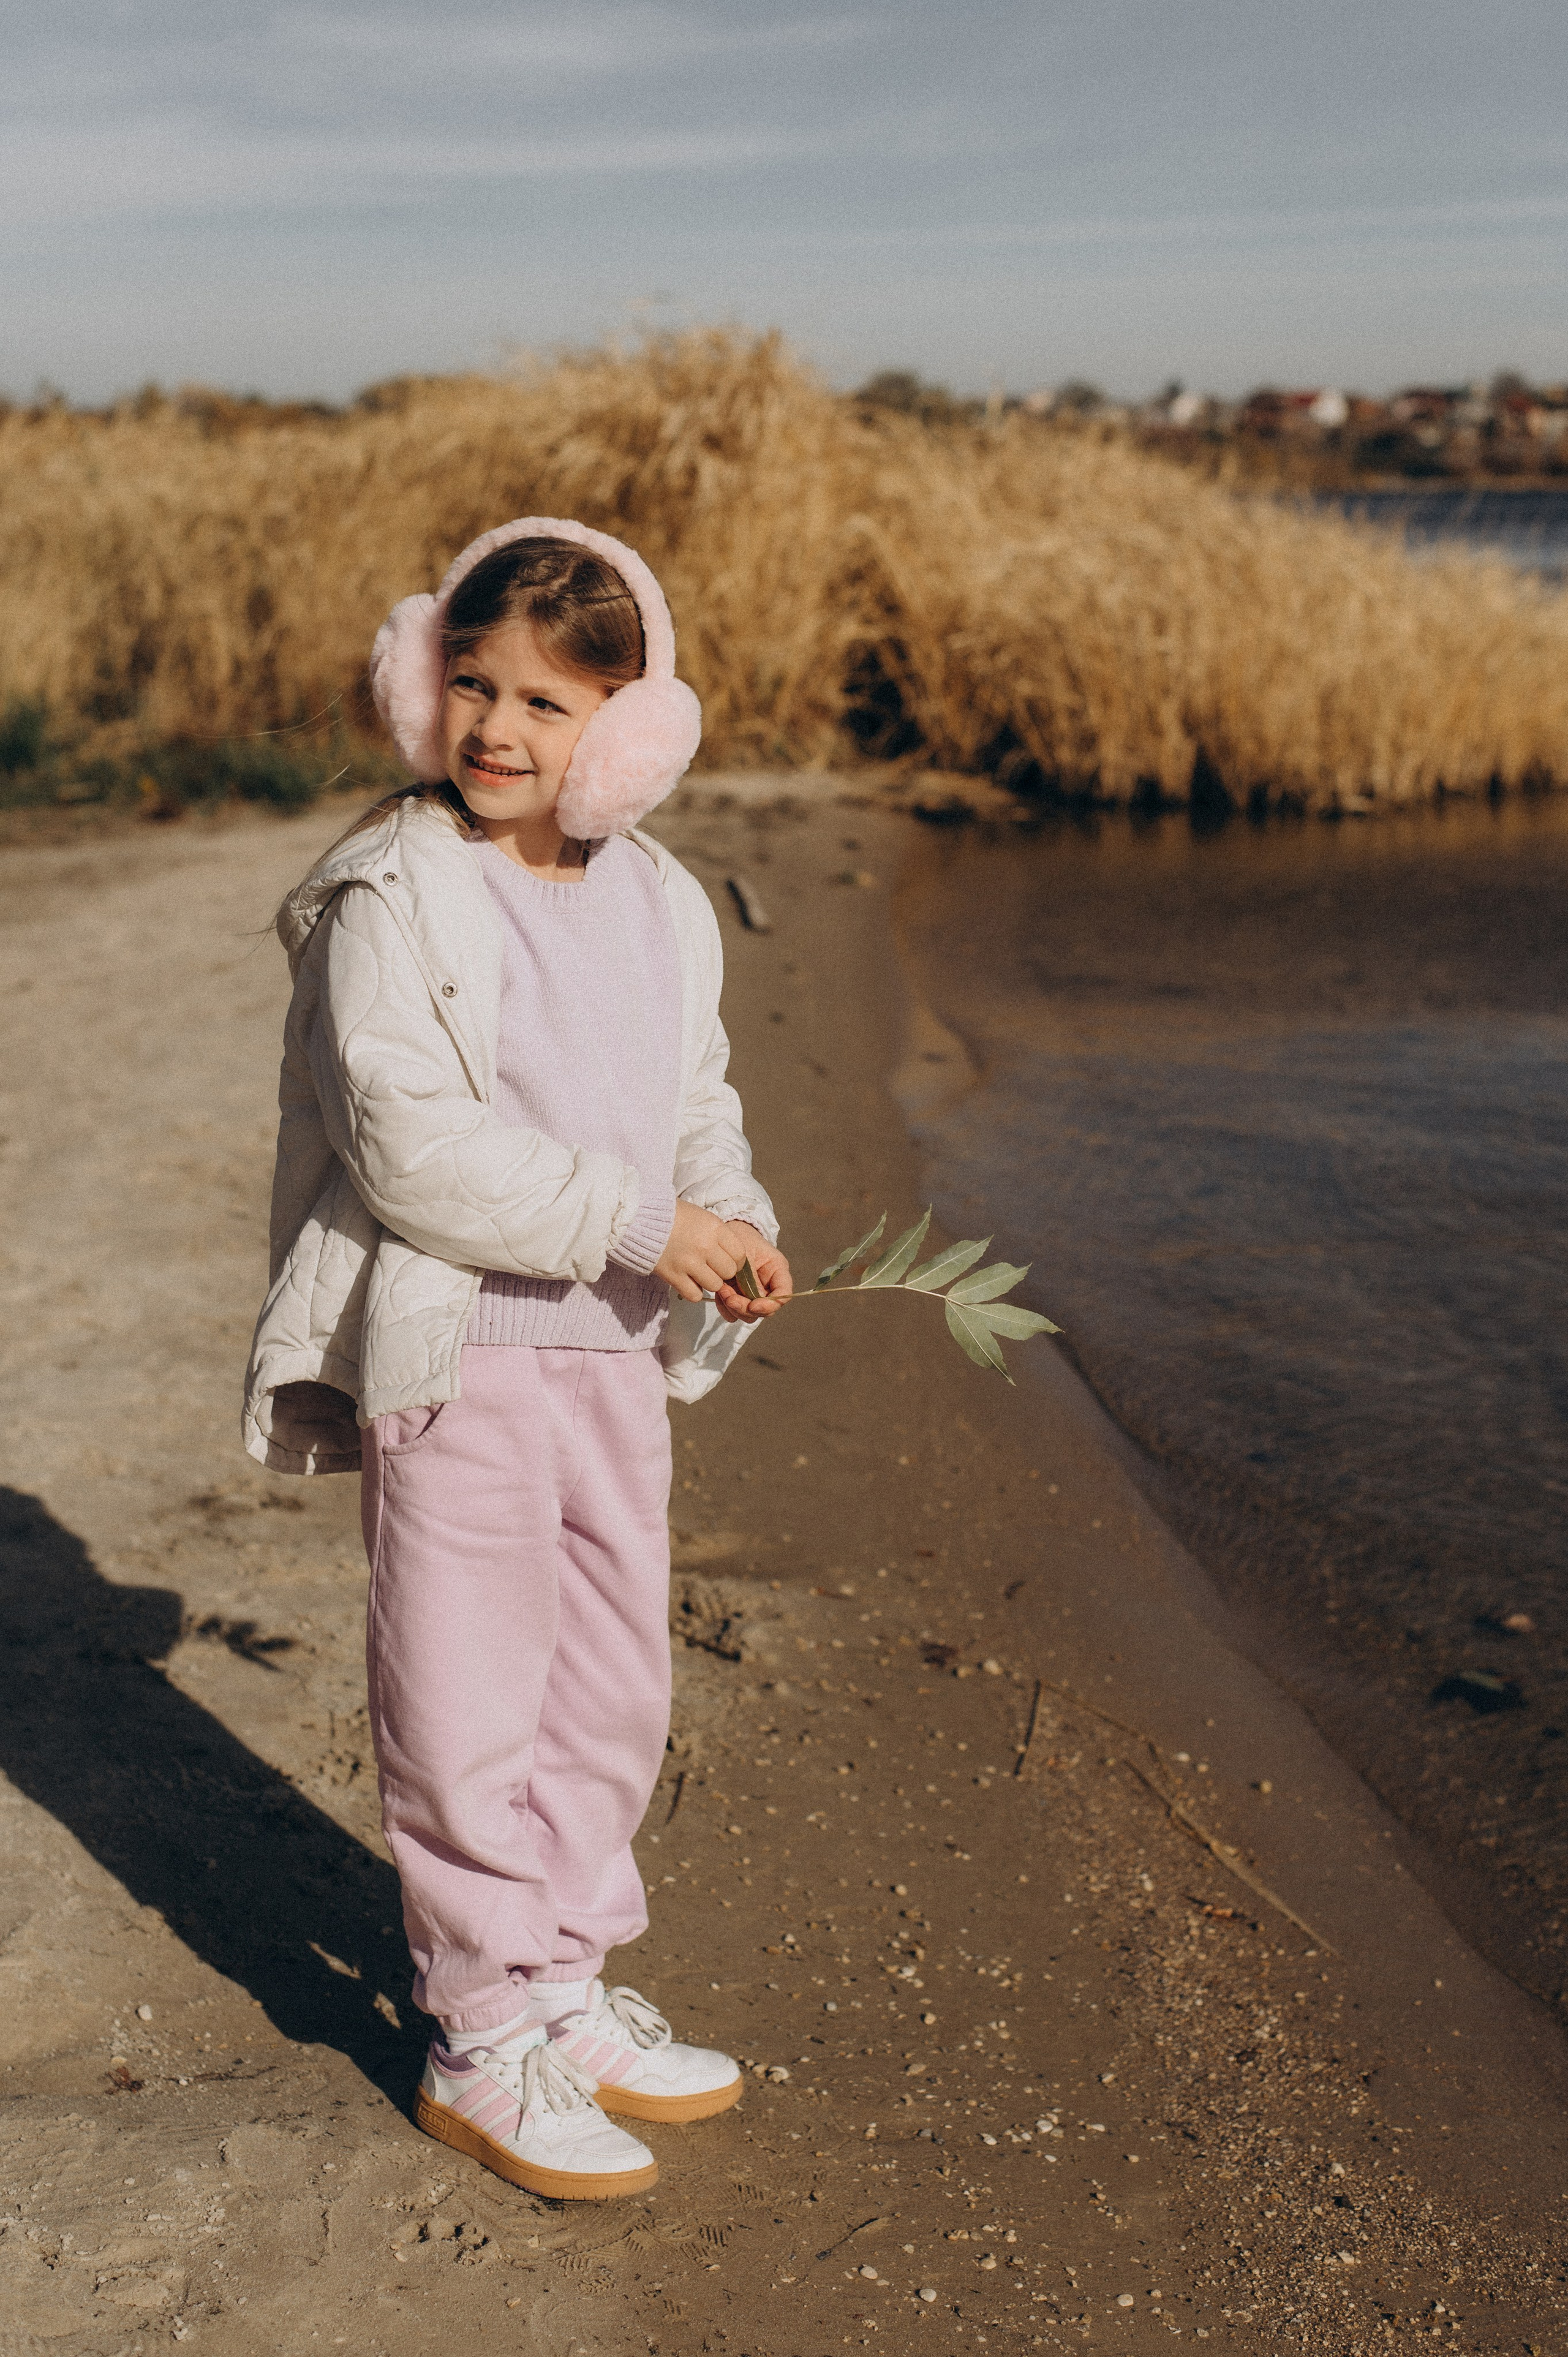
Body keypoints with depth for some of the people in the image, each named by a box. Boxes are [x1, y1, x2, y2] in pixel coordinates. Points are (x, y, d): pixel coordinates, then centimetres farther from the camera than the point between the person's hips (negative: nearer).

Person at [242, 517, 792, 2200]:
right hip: (451, 1361, -7)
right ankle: (484, 2045, 19)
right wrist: (637, 1225, -21)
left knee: (613, 1693, 16)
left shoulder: (662, 905, 7)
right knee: (471, 1713, 2)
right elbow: (411, 1143, -21)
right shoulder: (392, 896, -14)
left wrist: (738, 1228, -3)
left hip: (615, 1354, 7)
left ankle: (565, 1990, 34)